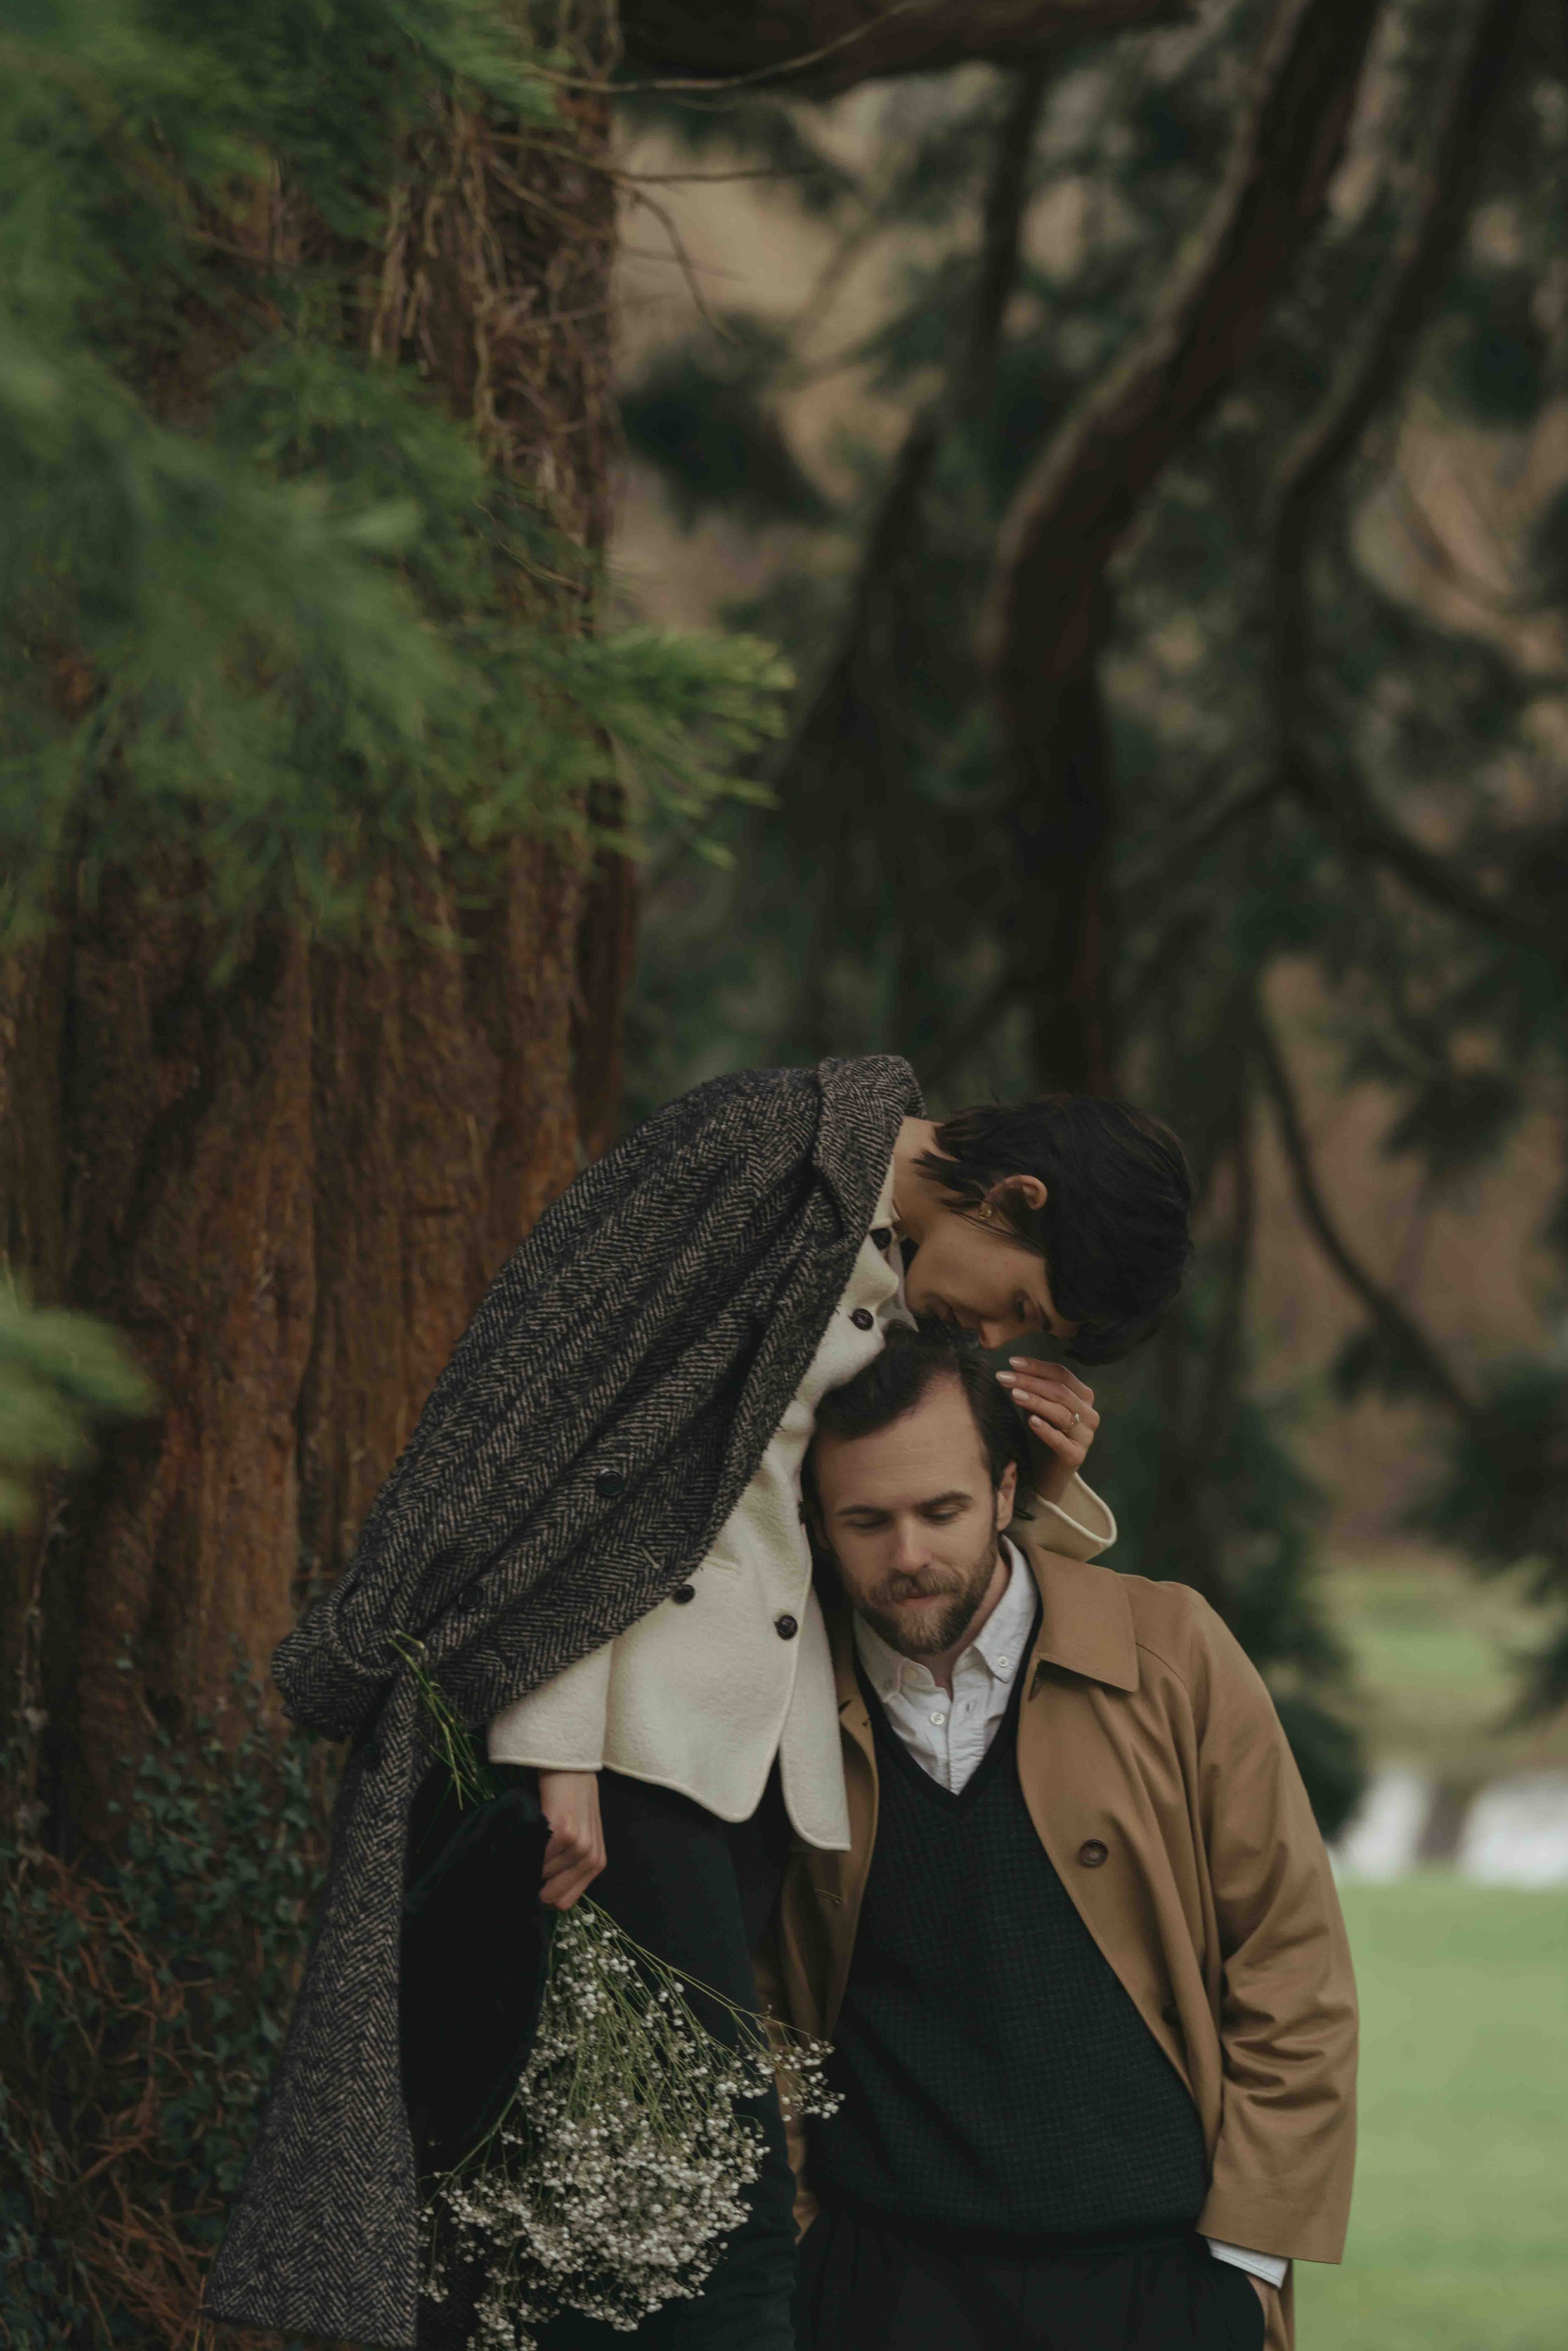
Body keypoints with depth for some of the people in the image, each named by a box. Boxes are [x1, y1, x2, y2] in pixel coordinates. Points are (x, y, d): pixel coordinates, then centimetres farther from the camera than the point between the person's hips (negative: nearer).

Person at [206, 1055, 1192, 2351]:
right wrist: (556, 1750, -19)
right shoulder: (765, 1144, -7)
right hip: (644, 1739, -8)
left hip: (757, 1746, 8)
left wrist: (1046, 1486, 4)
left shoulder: (907, 1276, 18)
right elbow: (586, 1418, -13)